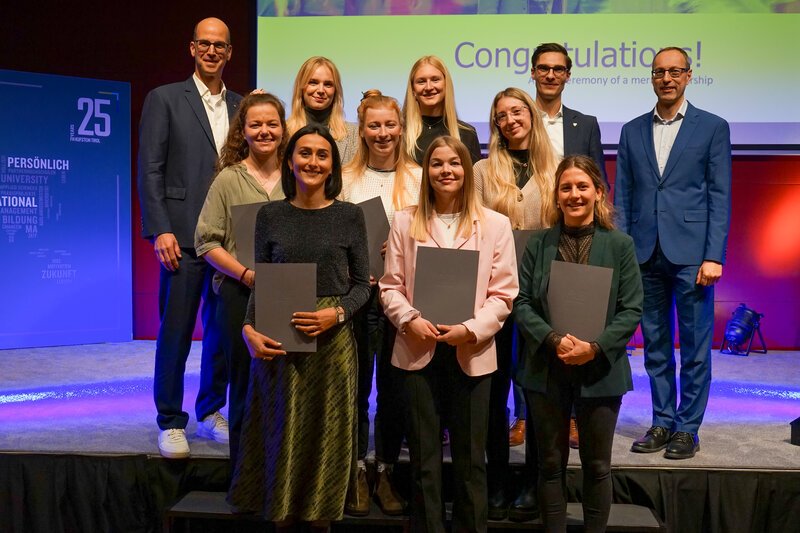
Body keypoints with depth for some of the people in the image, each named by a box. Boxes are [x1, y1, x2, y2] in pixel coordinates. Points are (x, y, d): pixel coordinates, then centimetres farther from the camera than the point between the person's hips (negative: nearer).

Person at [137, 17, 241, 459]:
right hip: (184, 236, -4)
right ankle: (171, 423, 16)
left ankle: (211, 414, 26)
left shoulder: (241, 106, 14)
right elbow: (150, 169, -3)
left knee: (224, 331, 10)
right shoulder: (164, 99, 3)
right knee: (175, 332, 2)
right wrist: (160, 230, -12)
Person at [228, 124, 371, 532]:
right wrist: (249, 330, -10)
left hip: (332, 341, -1)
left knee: (326, 434, 7)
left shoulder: (350, 216, 2)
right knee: (282, 432, 8)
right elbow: (260, 284, 5)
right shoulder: (270, 215, 5)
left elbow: (362, 284, 4)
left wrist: (336, 314, -14)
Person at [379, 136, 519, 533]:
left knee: (470, 457, 8)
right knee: (423, 455, 9)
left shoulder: (495, 225, 4)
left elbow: (503, 293, 0)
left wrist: (471, 329, -14)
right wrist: (410, 320, -13)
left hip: (471, 354, -1)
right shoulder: (405, 222, 7)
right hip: (418, 351, 1)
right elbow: (391, 286, 5)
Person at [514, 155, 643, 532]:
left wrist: (595, 347, -17)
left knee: (597, 465, 11)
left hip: (600, 371, -1)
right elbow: (521, 302, -2)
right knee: (551, 463, 11)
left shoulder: (619, 245, -1)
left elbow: (631, 310, -4)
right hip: (546, 370, 1)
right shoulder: (539, 243, 3)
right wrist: (554, 340, -17)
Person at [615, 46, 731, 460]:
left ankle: (687, 429, 15)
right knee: (655, 347, 10)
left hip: (691, 254, -3)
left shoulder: (712, 127, 4)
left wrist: (713, 256, -10)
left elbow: (720, 197, -1)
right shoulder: (633, 131, 12)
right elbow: (621, 197, 10)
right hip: (646, 255, 3)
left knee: (694, 347, 3)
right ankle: (662, 423, 22)